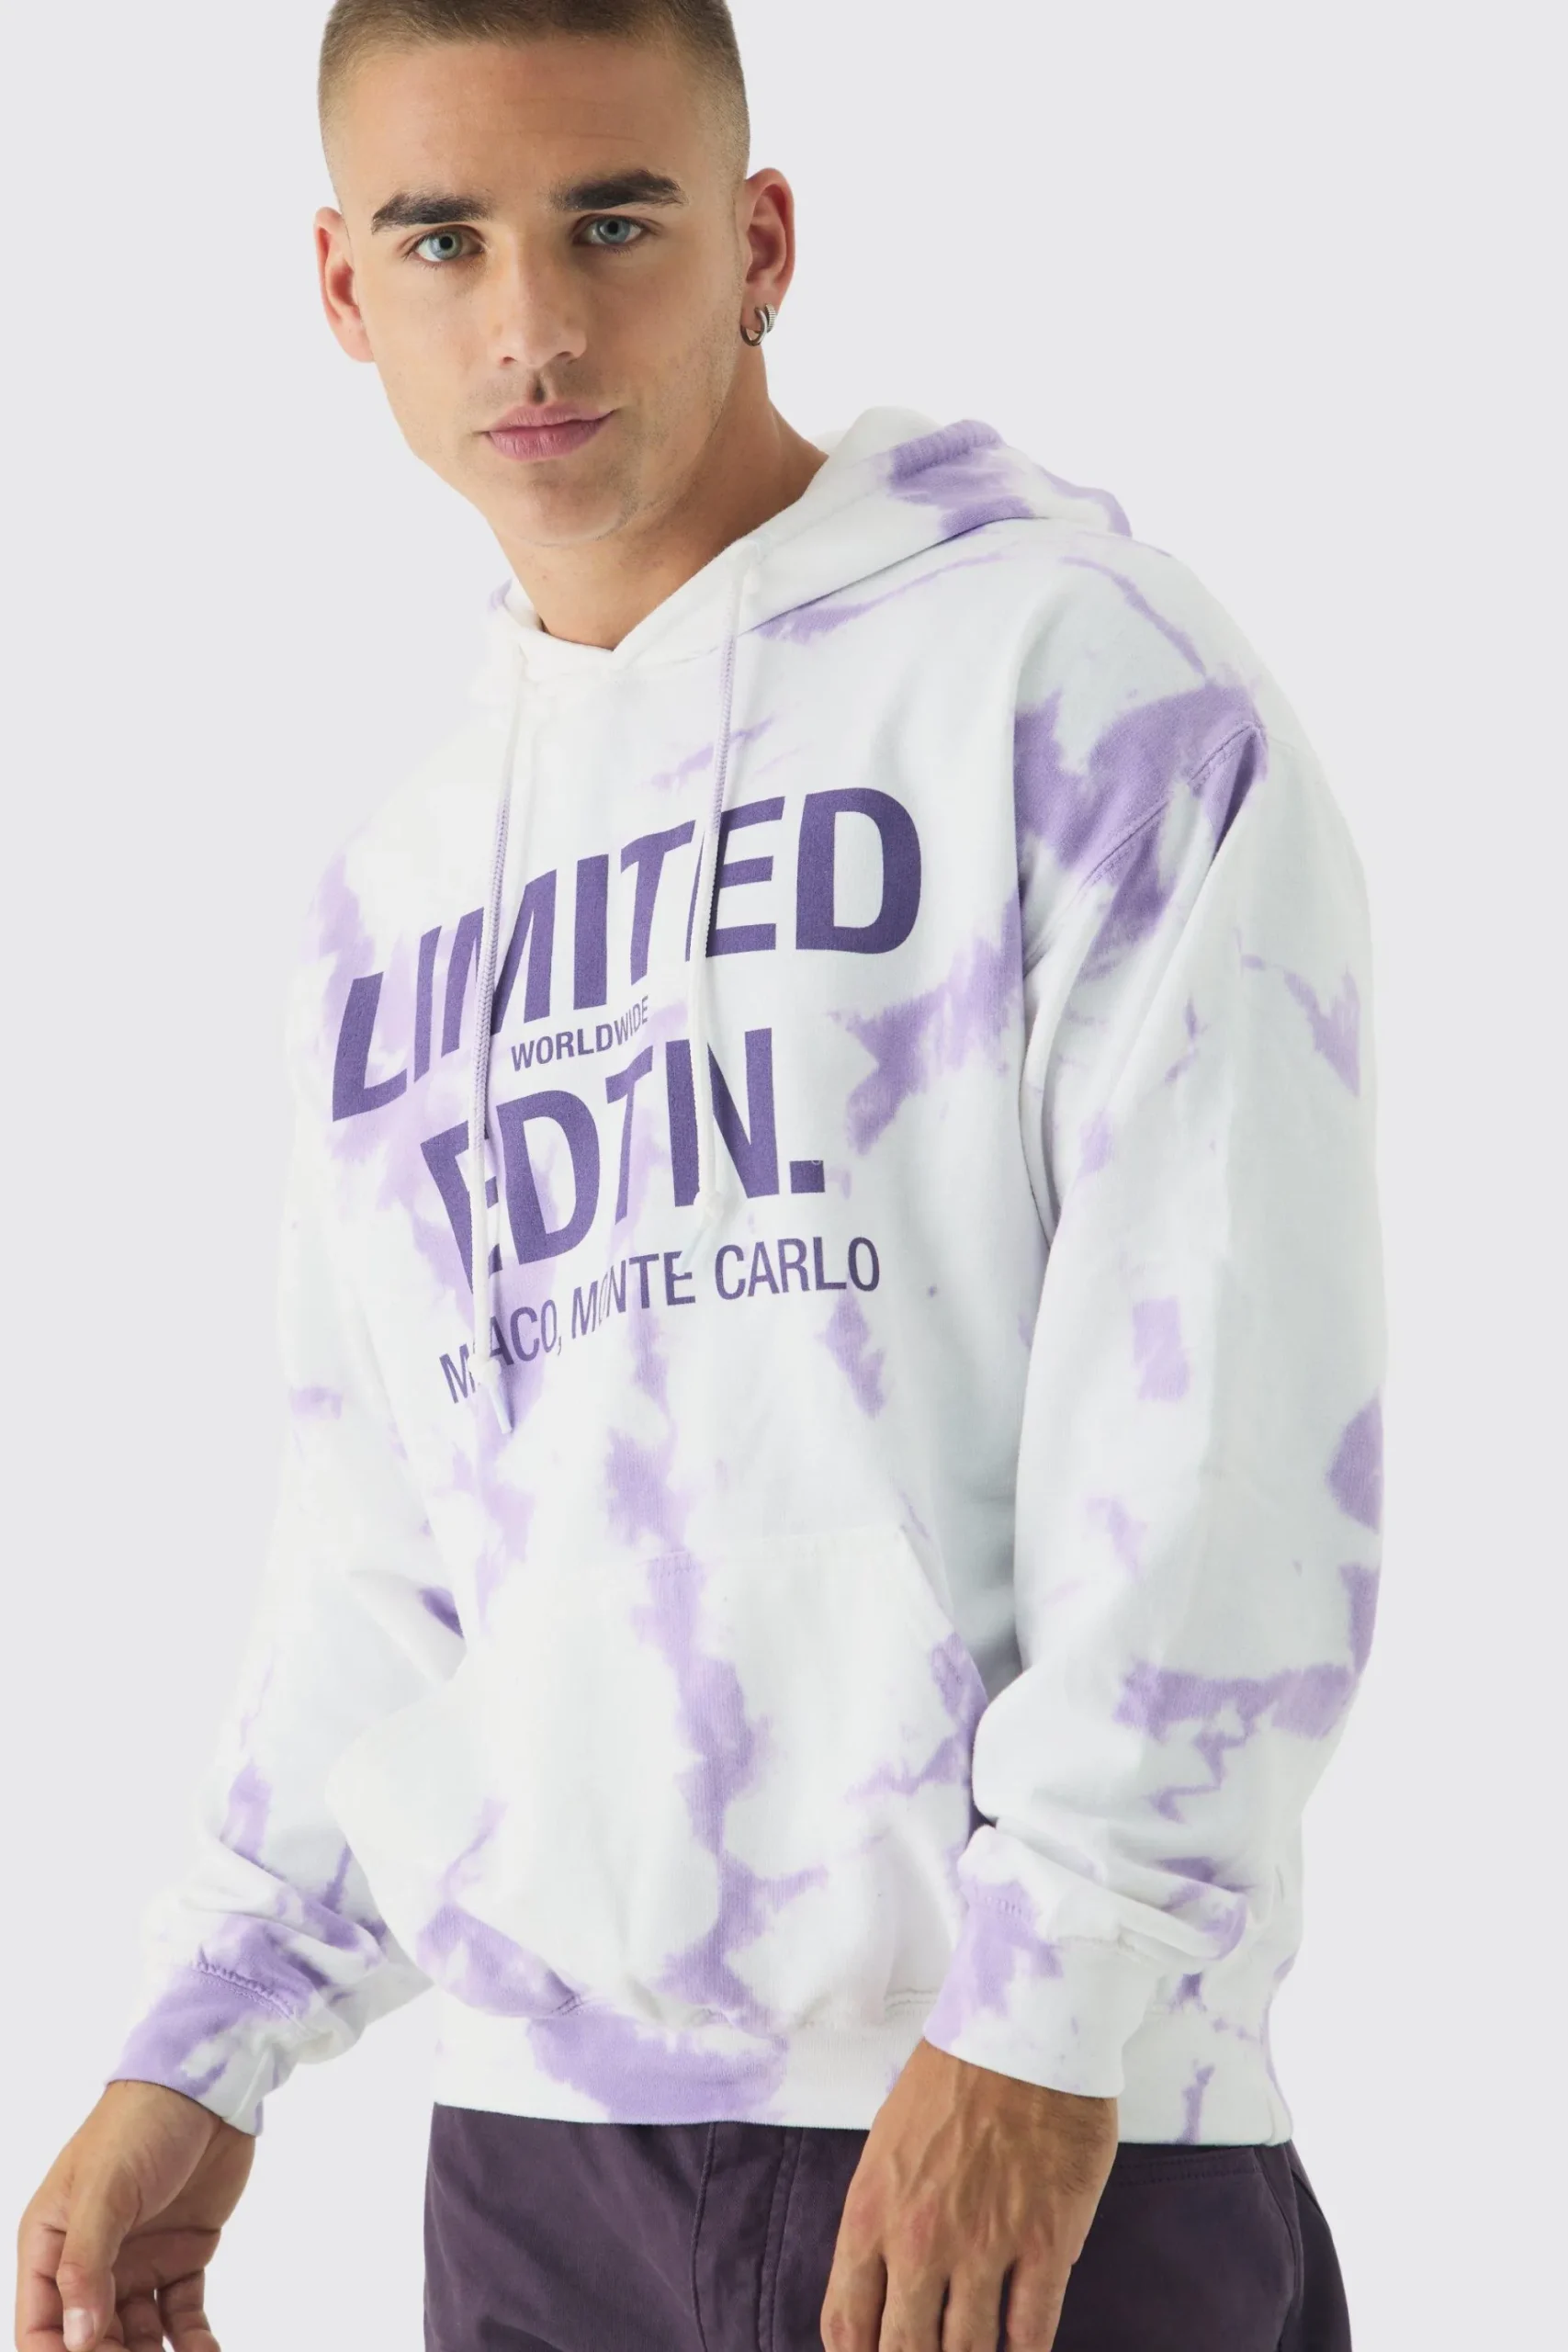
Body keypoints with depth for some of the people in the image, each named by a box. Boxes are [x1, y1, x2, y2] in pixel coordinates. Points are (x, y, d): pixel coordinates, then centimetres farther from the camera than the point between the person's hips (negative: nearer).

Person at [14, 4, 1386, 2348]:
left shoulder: (1069, 661, -3)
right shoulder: (395, 893, 17)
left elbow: (1229, 1399, -11)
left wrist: (1047, 2008, -17)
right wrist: (206, 2055, 12)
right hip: (535, 2116, 6)